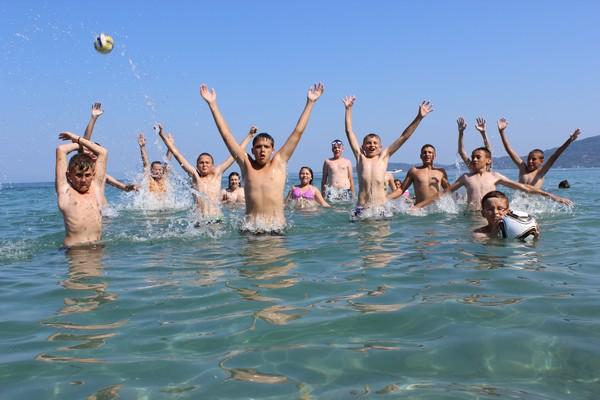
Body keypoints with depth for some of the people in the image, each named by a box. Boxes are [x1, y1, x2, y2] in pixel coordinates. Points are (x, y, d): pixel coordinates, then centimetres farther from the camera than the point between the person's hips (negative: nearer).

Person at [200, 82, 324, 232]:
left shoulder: (278, 163, 8)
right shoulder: (246, 164, 9)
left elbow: (298, 132, 9)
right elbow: (226, 134, 10)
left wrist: (310, 103, 9)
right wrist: (212, 104, 11)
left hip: (277, 227, -1)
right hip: (251, 228, 1)